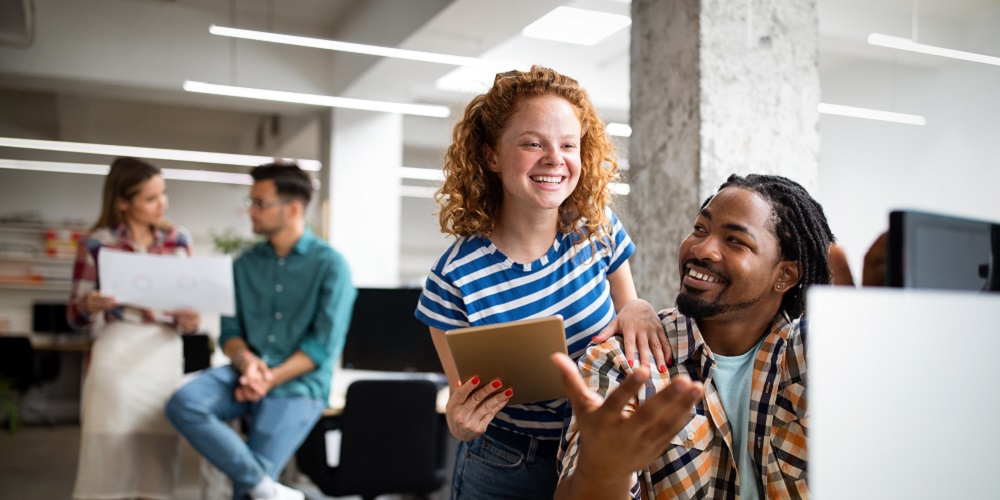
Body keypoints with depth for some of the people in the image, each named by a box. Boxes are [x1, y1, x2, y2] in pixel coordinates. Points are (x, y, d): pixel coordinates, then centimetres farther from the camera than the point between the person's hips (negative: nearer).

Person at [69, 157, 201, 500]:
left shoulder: (178, 240, 9)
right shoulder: (96, 244, 0)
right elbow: (75, 316, 3)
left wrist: (189, 321, -7)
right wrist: (90, 306, -18)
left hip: (166, 357, 3)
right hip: (116, 357, -3)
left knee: (158, 458, 2)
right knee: (106, 459, -3)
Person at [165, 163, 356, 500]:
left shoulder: (330, 265, -4)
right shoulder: (245, 264, 13)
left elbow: (325, 344, -10)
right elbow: (230, 330, 10)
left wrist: (272, 379, -18)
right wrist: (246, 361, -13)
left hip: (297, 384, -5)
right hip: (245, 373, 5)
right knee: (183, 403, -25)